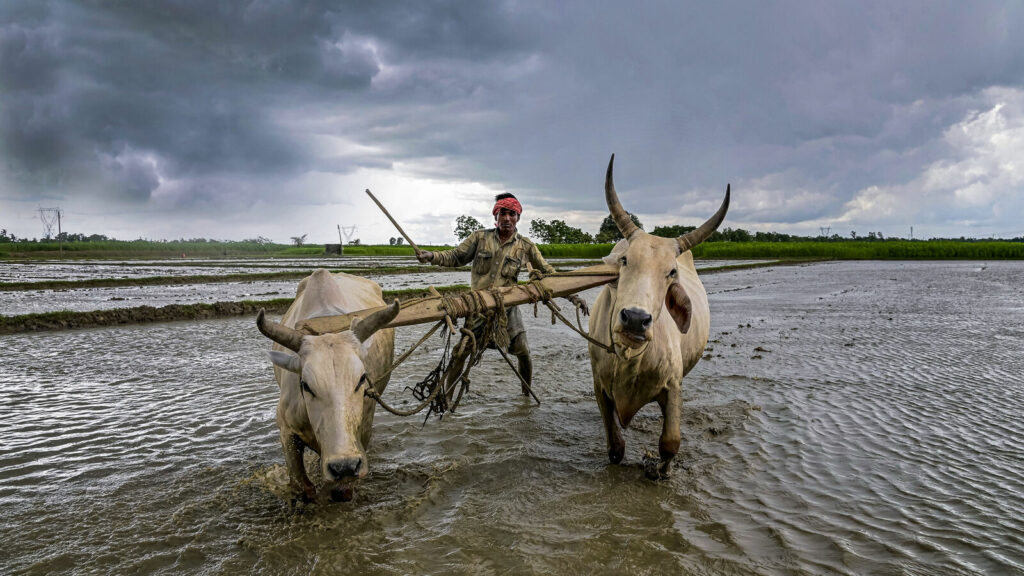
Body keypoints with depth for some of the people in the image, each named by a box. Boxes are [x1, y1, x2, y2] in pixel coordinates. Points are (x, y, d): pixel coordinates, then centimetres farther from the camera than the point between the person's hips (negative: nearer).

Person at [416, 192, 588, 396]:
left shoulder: (525, 246, 3)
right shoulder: (480, 237, 2)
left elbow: (548, 272, 7)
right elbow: (455, 257, 5)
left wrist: (572, 296, 0)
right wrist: (431, 256, -15)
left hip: (507, 306, 1)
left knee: (523, 352, -1)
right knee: (460, 351, -7)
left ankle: (528, 394, 22)